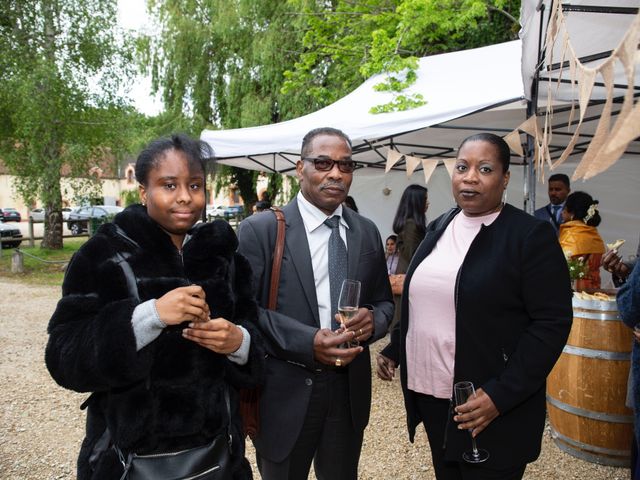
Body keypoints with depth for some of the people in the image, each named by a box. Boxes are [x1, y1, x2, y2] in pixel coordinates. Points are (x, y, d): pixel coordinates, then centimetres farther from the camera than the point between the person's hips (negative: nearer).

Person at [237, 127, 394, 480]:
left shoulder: (367, 233, 6)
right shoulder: (260, 230, -9)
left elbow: (384, 302, 11)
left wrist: (372, 320, -12)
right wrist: (308, 342, -24)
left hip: (350, 390, 4)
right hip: (286, 392, -4)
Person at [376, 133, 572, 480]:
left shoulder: (532, 236, -11)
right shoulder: (438, 228, 8)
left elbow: (552, 323, -14)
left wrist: (501, 395, -19)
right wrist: (394, 349, 8)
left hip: (492, 409, -5)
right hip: (430, 396, 6)